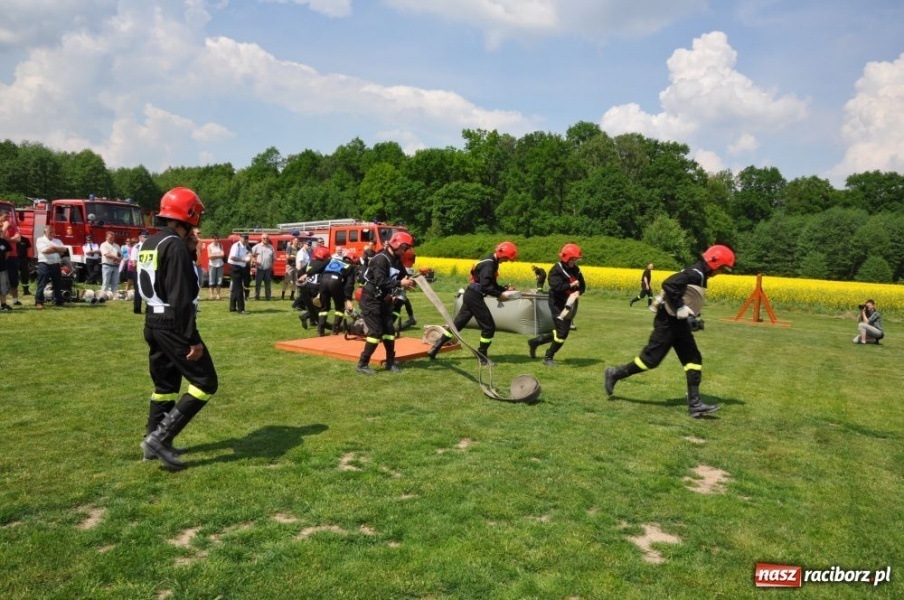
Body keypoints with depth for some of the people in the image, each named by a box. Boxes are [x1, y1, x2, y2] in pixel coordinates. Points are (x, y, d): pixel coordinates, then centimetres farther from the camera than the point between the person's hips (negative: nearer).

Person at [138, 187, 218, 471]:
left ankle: (154, 441, 25)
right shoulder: (176, 246, -18)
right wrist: (193, 339, -21)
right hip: (173, 326, -10)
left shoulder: (149, 244, 12)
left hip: (153, 324, 10)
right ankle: (161, 436, -5)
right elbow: (181, 299, -22)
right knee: (205, 383, -2)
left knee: (166, 384, 19)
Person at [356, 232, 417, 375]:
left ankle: (390, 363, 19)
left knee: (389, 330, 8)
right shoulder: (380, 259, -21)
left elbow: (403, 276, 7)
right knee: (376, 332, -10)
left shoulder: (397, 260, 6)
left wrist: (409, 282, -16)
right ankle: (362, 364, -1)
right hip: (371, 300, -9)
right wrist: (400, 284, -36)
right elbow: (380, 282, -31)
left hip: (384, 300, 9)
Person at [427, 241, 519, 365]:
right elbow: (485, 286, -25)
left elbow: (491, 284, 21)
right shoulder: (489, 264, -18)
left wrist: (505, 289, 8)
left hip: (470, 295, 10)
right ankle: (482, 357, 10)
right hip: (475, 297, -10)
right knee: (489, 327, -1)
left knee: (457, 324, 13)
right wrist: (499, 295, -19)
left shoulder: (491, 262, 14)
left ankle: (434, 349, 17)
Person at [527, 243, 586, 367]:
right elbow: (557, 286, -26)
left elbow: (582, 286, 9)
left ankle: (534, 342, 32)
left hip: (568, 306, 8)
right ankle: (548, 358, 6)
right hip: (558, 305, -8)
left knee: (559, 333, 12)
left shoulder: (575, 269, 9)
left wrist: (578, 292, -12)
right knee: (562, 332, -12)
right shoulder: (556, 270, -13)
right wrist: (571, 285, -27)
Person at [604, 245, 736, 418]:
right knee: (651, 358, -3)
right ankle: (614, 374, 14)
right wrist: (682, 308, -26)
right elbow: (669, 285, -31)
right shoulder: (695, 274, -19)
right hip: (668, 322, -10)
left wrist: (692, 318, 12)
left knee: (693, 359, 5)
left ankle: (694, 403, 6)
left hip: (678, 323, 10)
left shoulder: (699, 275, 13)